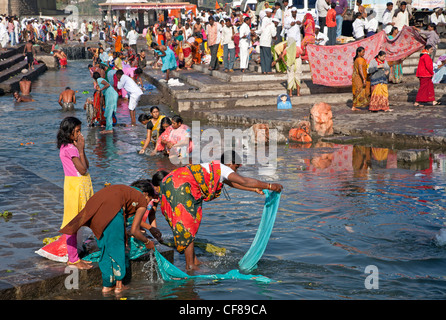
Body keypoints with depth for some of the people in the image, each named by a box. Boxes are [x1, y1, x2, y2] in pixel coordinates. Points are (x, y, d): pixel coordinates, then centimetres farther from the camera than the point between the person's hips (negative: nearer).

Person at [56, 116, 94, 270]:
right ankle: (73, 259, 6)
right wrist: (81, 149, -14)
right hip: (74, 185, -10)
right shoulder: (69, 148, -18)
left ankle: (74, 257, 22)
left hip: (82, 184, 10)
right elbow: (82, 169, -19)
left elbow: (86, 166, 8)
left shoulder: (72, 146, 10)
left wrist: (80, 149, -1)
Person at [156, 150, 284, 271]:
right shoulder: (221, 168, -5)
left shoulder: (215, 169, 24)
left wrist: (255, 189, 36)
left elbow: (232, 183, 36)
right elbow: (243, 181, -12)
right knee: (186, 225, -6)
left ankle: (193, 260, 23)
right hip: (178, 187, -11)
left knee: (187, 224, 17)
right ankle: (190, 266, -2)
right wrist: (269, 186, -8)